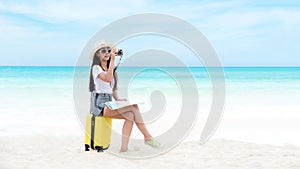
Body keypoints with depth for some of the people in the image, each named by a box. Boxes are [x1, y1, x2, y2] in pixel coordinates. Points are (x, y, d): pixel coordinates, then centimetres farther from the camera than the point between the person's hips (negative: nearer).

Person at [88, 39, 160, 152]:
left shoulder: (110, 69, 23)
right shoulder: (96, 68, -2)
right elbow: (107, 79, -22)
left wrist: (117, 99, 3)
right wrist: (112, 59, -23)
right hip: (100, 104, -8)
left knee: (130, 115, -21)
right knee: (134, 107, -23)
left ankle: (124, 147, -28)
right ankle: (148, 137, -15)